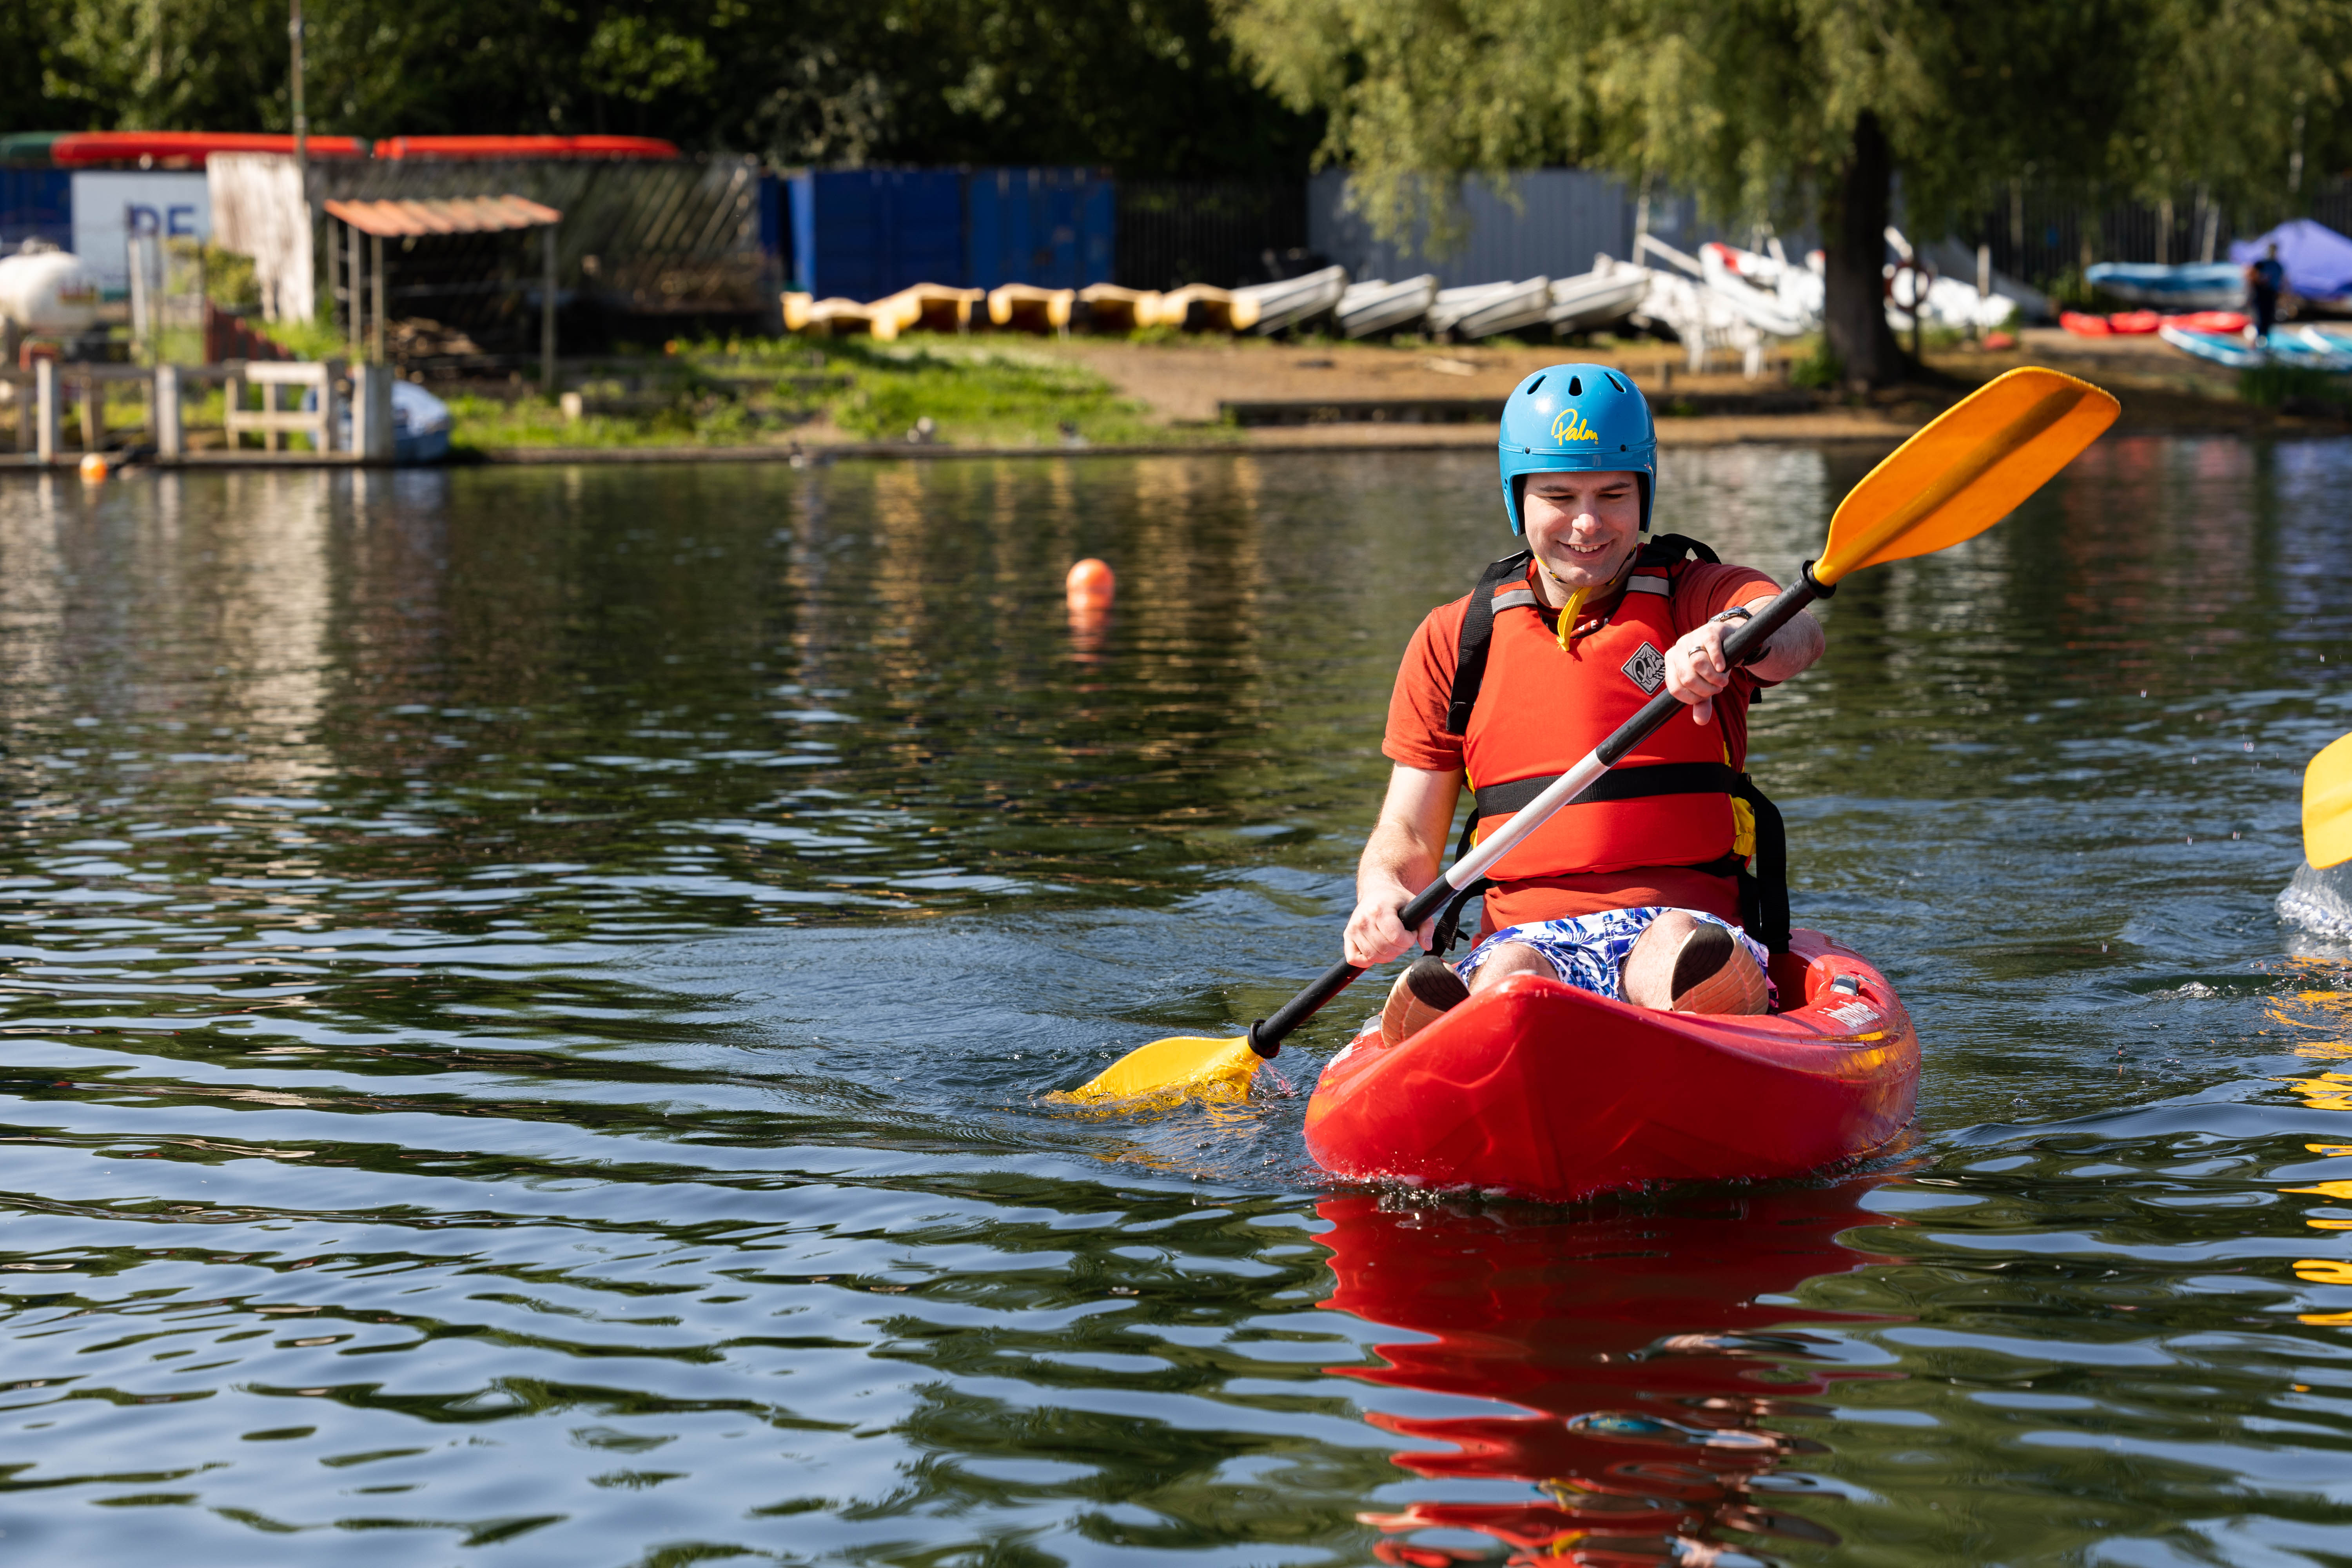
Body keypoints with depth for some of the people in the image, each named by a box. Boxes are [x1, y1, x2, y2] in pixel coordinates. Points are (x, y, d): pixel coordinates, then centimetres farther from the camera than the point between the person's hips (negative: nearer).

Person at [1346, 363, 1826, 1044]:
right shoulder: (1454, 642, 16)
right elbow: (1408, 834, 14)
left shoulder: (1702, 599, 9)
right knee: (1509, 981, -35)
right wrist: (1383, 894, -12)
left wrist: (1732, 636, -43)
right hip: (1525, 932, 2)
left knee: (1684, 958, -39)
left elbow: (1797, 637, -17)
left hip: (1681, 918, -2)